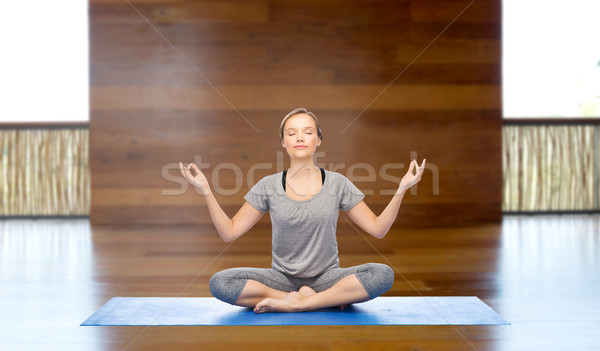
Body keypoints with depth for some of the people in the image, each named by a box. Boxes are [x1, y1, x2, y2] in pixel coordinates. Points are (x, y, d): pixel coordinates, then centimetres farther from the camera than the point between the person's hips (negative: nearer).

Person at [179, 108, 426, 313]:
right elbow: (229, 232, 1)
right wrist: (206, 191, -10)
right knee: (219, 283, -26)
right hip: (282, 277, 1)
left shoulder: (337, 184, 1)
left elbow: (377, 229, 1)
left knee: (383, 274, -28)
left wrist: (401, 190, -10)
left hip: (326, 276, 0)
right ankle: (329, 299, -19)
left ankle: (289, 302, -23)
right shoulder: (269, 186, 1)